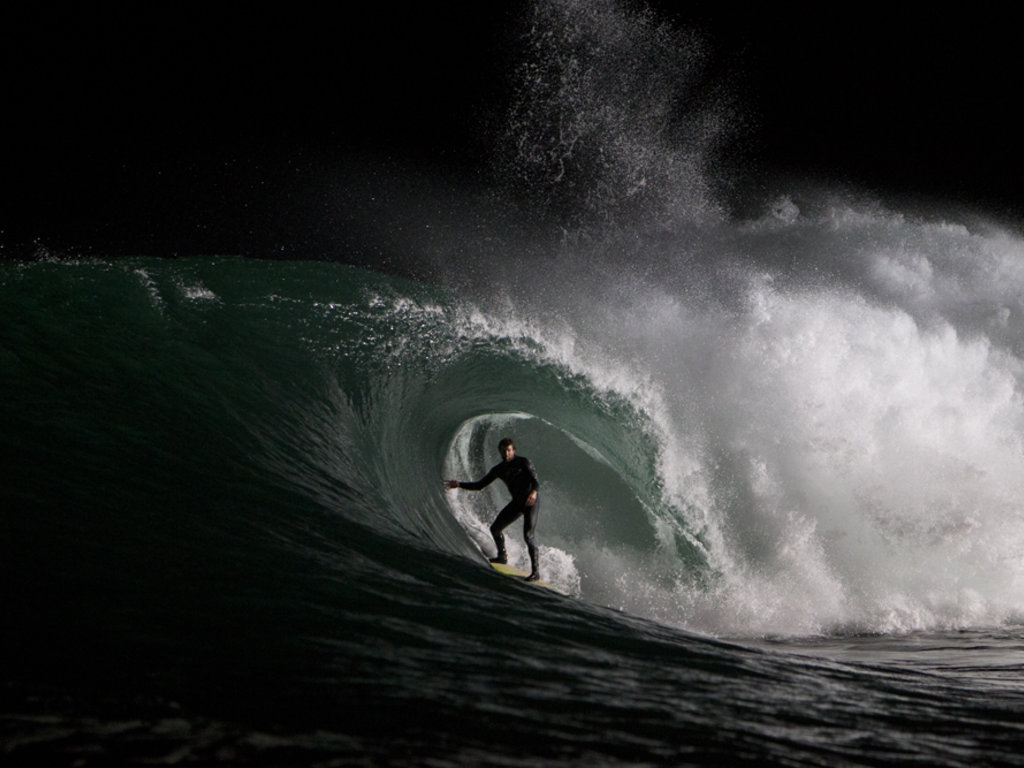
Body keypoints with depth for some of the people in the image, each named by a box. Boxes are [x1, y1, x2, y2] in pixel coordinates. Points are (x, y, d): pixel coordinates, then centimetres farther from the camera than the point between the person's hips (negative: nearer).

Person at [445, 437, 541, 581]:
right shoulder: (499, 469, 7)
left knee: (528, 535, -20)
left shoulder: (523, 462, -10)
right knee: (495, 528, 11)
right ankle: (502, 556, 36)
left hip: (531, 501, -7)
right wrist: (459, 485, 1)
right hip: (516, 503, 7)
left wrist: (534, 492, -43)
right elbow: (479, 485, 11)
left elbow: (534, 480, -21)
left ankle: (536, 571, -16)